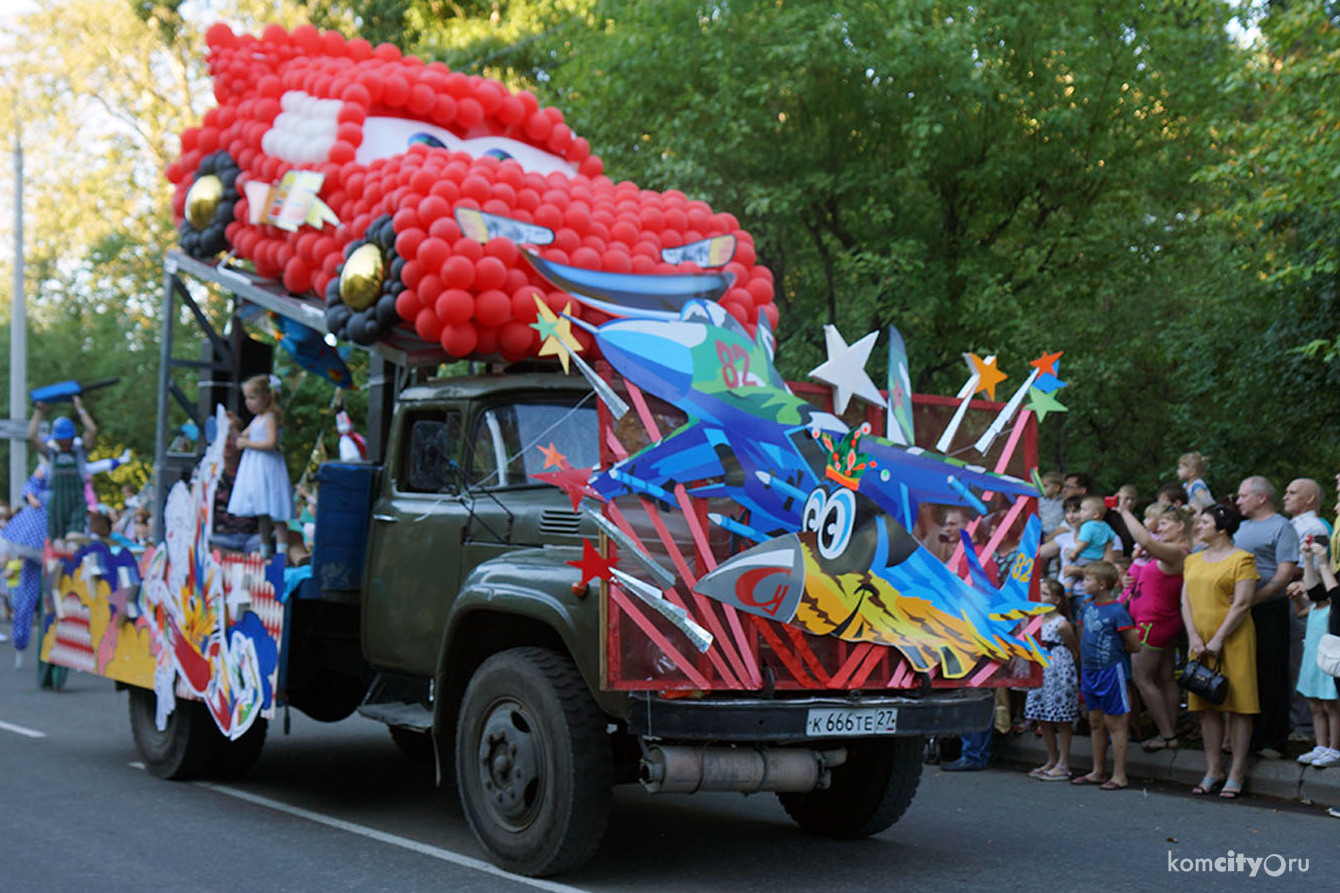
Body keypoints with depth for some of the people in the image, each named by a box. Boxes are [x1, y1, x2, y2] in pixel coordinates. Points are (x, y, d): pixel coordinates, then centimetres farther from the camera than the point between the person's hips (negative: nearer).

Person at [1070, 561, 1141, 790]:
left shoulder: (1117, 611, -16)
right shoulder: (1088, 607, 7)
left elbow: (1134, 645, -14)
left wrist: (1115, 650, 2)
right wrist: (1083, 669, 15)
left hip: (1110, 671, -7)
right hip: (1090, 671, 8)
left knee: (1114, 723, -1)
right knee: (1096, 723, 14)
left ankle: (1119, 776, 5)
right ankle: (1098, 772, 24)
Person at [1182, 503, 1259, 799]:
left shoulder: (1242, 559, -5)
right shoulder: (1193, 560, 15)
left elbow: (1242, 603, -11)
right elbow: (1186, 601, 11)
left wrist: (1218, 640, -15)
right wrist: (1194, 637, -4)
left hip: (1233, 640, -6)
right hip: (1200, 642, 6)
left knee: (1237, 704, -3)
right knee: (1206, 706, 7)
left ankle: (1237, 774, 2)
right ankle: (1213, 770, 15)